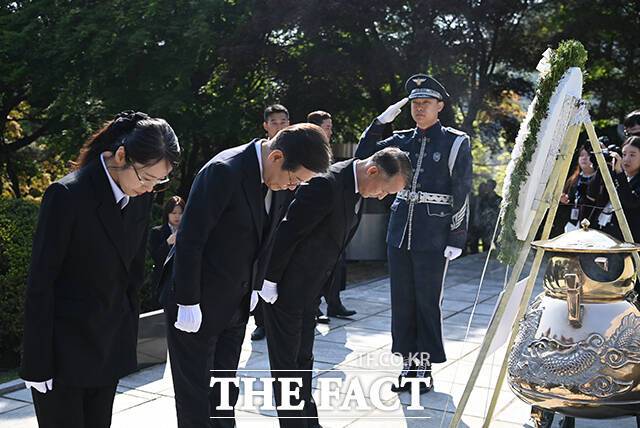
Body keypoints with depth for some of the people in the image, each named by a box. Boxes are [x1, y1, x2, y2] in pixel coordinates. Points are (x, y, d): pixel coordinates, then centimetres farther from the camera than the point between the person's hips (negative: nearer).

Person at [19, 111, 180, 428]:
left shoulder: (141, 198, -1)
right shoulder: (67, 195, -19)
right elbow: (39, 285, -15)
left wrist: (129, 336, 10)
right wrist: (37, 363, -13)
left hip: (110, 346, 6)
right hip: (64, 348, -5)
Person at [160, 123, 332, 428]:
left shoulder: (276, 180, 0)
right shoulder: (223, 171, -23)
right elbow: (190, 239, -21)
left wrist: (256, 286, 7)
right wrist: (188, 303, -19)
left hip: (235, 302, 7)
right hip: (198, 301, -7)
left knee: (225, 388, 14)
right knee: (194, 391, 5)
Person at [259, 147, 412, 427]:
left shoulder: (357, 189, 3)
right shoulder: (326, 184, -26)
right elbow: (287, 232, -23)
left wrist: (322, 289, 13)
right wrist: (269, 280, -17)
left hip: (310, 289, 9)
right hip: (285, 287, -8)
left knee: (303, 358, 16)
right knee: (286, 360, 3)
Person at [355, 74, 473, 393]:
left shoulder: (455, 142, -2)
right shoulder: (402, 140, 11)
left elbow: (462, 194, -5)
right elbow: (363, 156, 9)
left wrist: (456, 239, -10)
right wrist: (380, 121, 1)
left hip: (433, 235, -5)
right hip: (400, 230, 5)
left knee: (427, 301, 2)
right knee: (401, 299, 9)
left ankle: (425, 368, 14)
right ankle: (409, 363, 21)